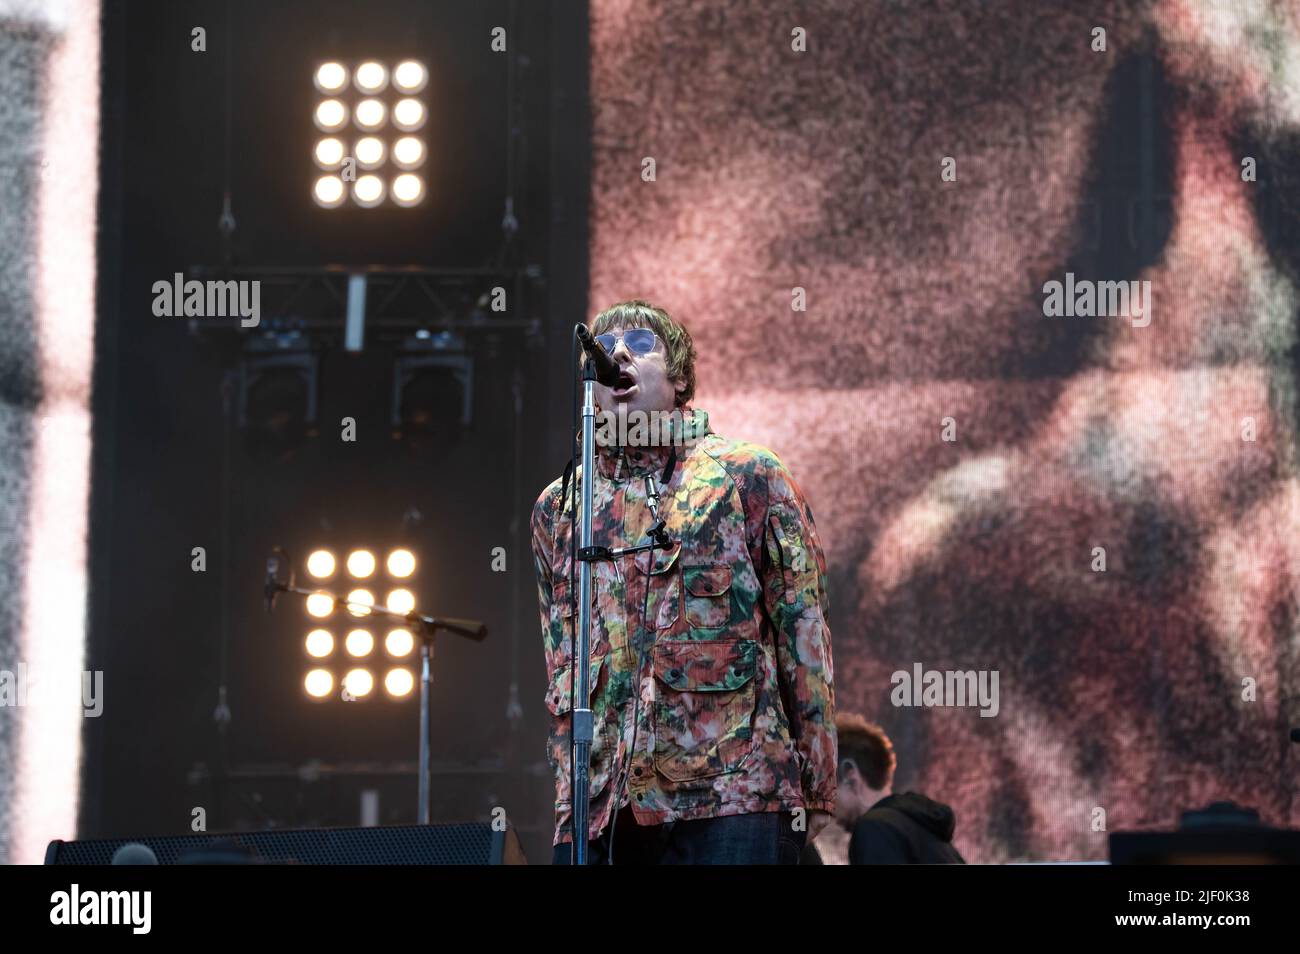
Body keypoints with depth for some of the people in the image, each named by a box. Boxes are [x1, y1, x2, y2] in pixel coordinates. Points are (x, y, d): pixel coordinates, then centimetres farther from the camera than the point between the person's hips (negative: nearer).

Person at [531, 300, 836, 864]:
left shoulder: (749, 477, 8)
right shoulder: (558, 508, 17)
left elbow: (804, 633, 4)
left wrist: (816, 791, -2)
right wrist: (569, 797, 11)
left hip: (731, 797, -3)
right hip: (601, 811, 3)